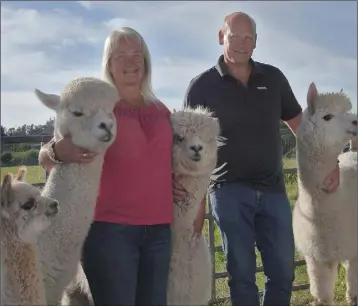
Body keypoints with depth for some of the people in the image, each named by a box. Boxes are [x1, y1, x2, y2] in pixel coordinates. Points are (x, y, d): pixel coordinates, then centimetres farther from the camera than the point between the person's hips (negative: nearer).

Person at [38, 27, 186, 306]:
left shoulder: (161, 111, 12)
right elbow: (44, 157, -5)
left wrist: (180, 185, 8)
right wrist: (58, 151, -27)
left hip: (159, 228, 5)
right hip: (110, 228, -5)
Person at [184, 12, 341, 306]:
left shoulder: (273, 77, 6)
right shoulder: (202, 86, -3)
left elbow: (300, 124, 14)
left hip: (273, 190, 3)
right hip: (229, 192, -3)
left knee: (283, 273, 7)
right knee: (242, 274, 2)